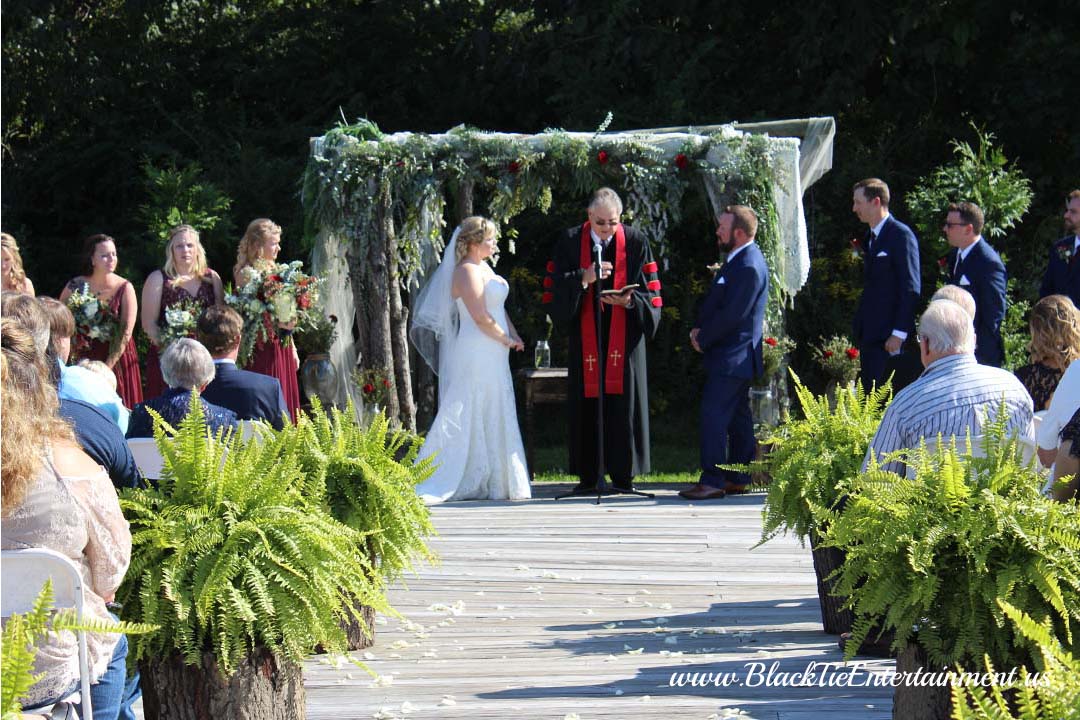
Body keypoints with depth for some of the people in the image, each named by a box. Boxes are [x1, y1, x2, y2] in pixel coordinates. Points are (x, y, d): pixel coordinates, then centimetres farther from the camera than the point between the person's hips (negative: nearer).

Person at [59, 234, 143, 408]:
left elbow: (126, 333, -9)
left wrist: (107, 367, -15)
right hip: (83, 360, 1)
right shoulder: (75, 286, -2)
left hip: (117, 360, -1)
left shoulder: (124, 288, -5)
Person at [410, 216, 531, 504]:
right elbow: (481, 317, -20)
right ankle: (430, 485, -6)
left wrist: (514, 336, 4)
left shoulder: (483, 267, 15)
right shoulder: (467, 272, -15)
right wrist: (506, 340, -8)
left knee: (493, 420, 12)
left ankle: (494, 484, 16)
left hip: (492, 356, 10)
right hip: (475, 354, -10)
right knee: (462, 416, -9)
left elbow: (499, 307, 19)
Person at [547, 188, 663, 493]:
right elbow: (557, 286, -3)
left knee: (623, 403, -2)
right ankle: (588, 475, 5)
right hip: (585, 338, 1)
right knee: (586, 405, 0)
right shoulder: (569, 242, 2)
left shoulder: (636, 243, 1)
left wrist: (630, 301, -17)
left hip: (624, 338, 0)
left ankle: (622, 473, 4)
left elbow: (650, 293, 3)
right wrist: (584, 277, -20)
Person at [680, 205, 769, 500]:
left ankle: (712, 480, -13)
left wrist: (703, 340, -11)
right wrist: (699, 328, 4)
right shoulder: (738, 260, 14)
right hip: (734, 355, 11)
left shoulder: (749, 267, -20)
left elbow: (732, 315, -21)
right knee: (737, 417, 13)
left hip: (732, 356, -11)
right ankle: (738, 478, 19)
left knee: (714, 413, -13)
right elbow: (715, 300, 20)